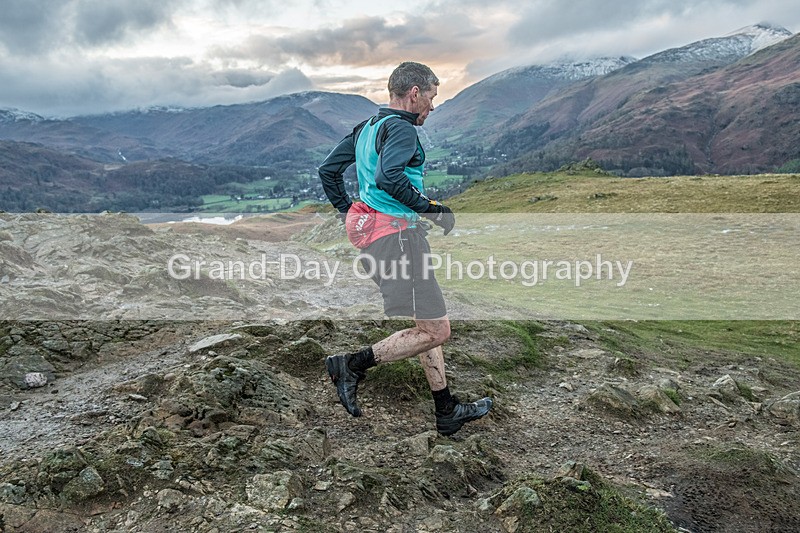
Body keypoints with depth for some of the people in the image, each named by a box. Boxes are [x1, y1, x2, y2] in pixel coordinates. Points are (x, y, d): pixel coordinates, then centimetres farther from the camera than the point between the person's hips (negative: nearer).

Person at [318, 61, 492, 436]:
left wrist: (348, 215, 23)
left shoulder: (366, 127, 18)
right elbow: (388, 177, -29)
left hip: (371, 231, 11)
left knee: (428, 324, 15)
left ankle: (448, 412, 24)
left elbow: (327, 170, 21)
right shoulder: (401, 128, -10)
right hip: (397, 234, -11)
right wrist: (431, 209, -18)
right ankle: (352, 365, 0)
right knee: (435, 331, -5)